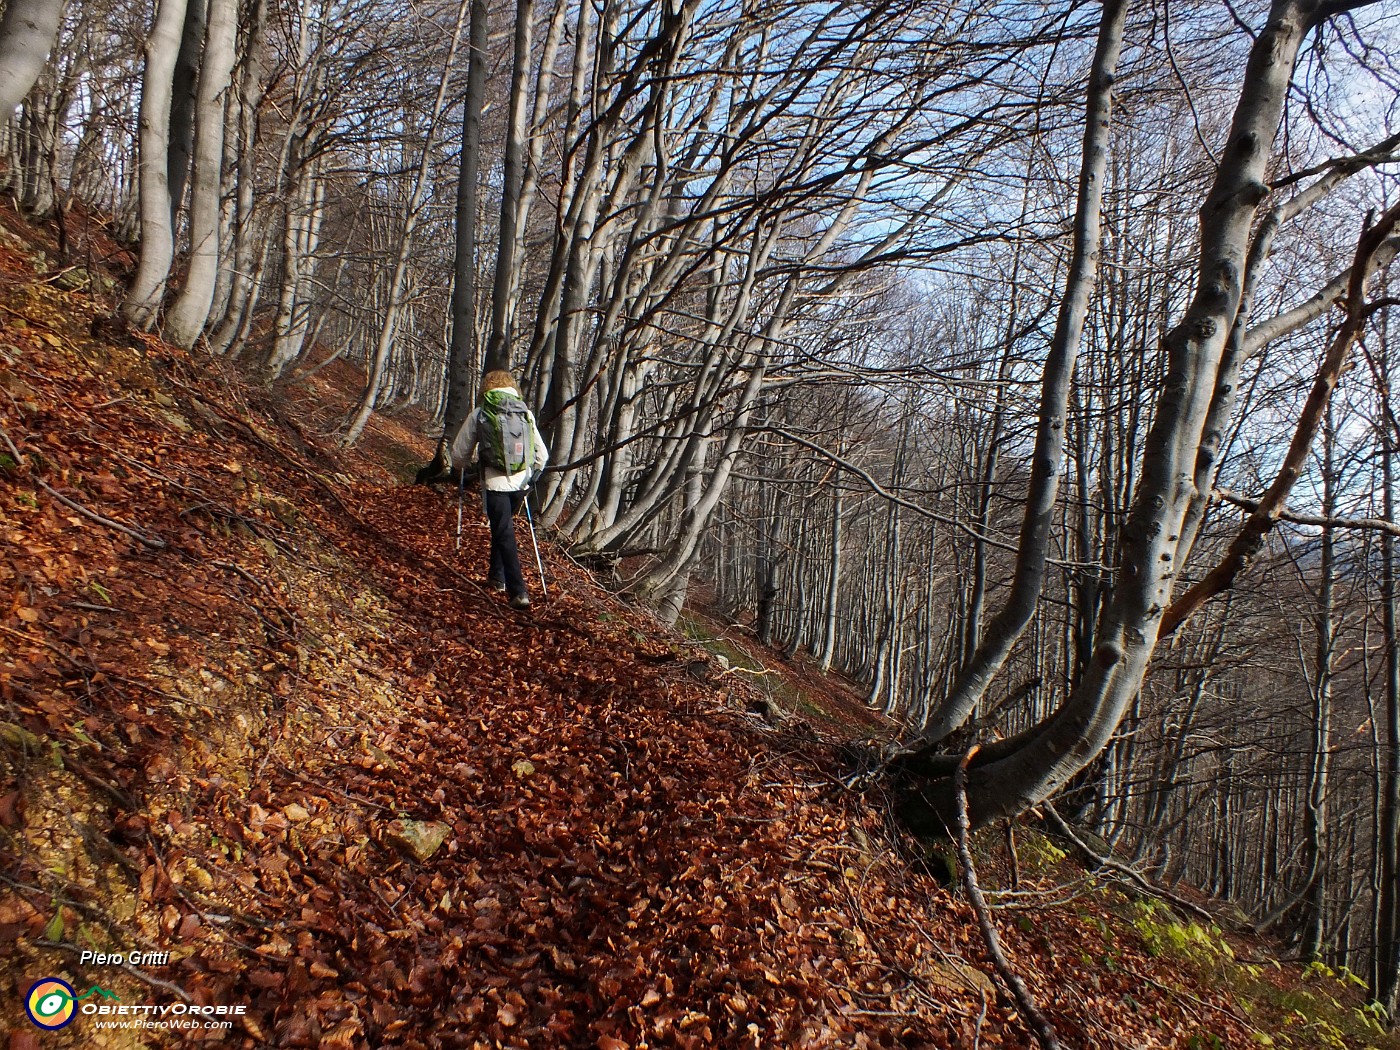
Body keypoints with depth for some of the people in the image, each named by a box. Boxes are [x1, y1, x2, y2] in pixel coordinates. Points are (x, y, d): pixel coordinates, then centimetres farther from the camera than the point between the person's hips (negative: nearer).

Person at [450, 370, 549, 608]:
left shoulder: (478, 415, -1)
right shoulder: (526, 414, 8)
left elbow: (459, 453, 5)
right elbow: (542, 454, 10)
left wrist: (466, 467, 27)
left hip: (495, 482, -4)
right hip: (521, 482, 4)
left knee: (504, 534, -1)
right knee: (503, 528, 24)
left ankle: (519, 592, -10)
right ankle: (497, 577, 35)